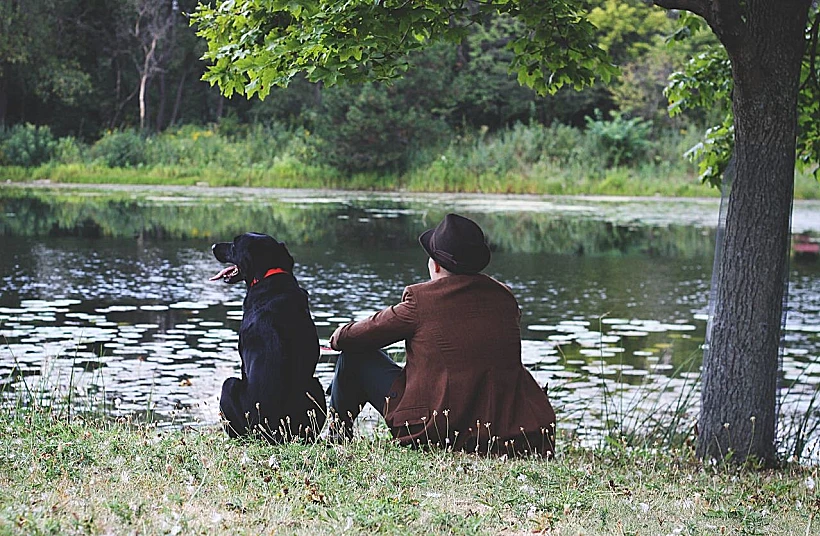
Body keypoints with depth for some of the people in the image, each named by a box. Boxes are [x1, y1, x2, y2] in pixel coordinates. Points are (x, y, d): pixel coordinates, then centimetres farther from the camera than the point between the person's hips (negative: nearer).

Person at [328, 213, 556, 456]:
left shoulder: (422, 299, -11)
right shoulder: (504, 298, 3)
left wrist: (340, 335, 27)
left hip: (432, 430, -5)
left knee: (355, 353, 14)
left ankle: (337, 437, 35)